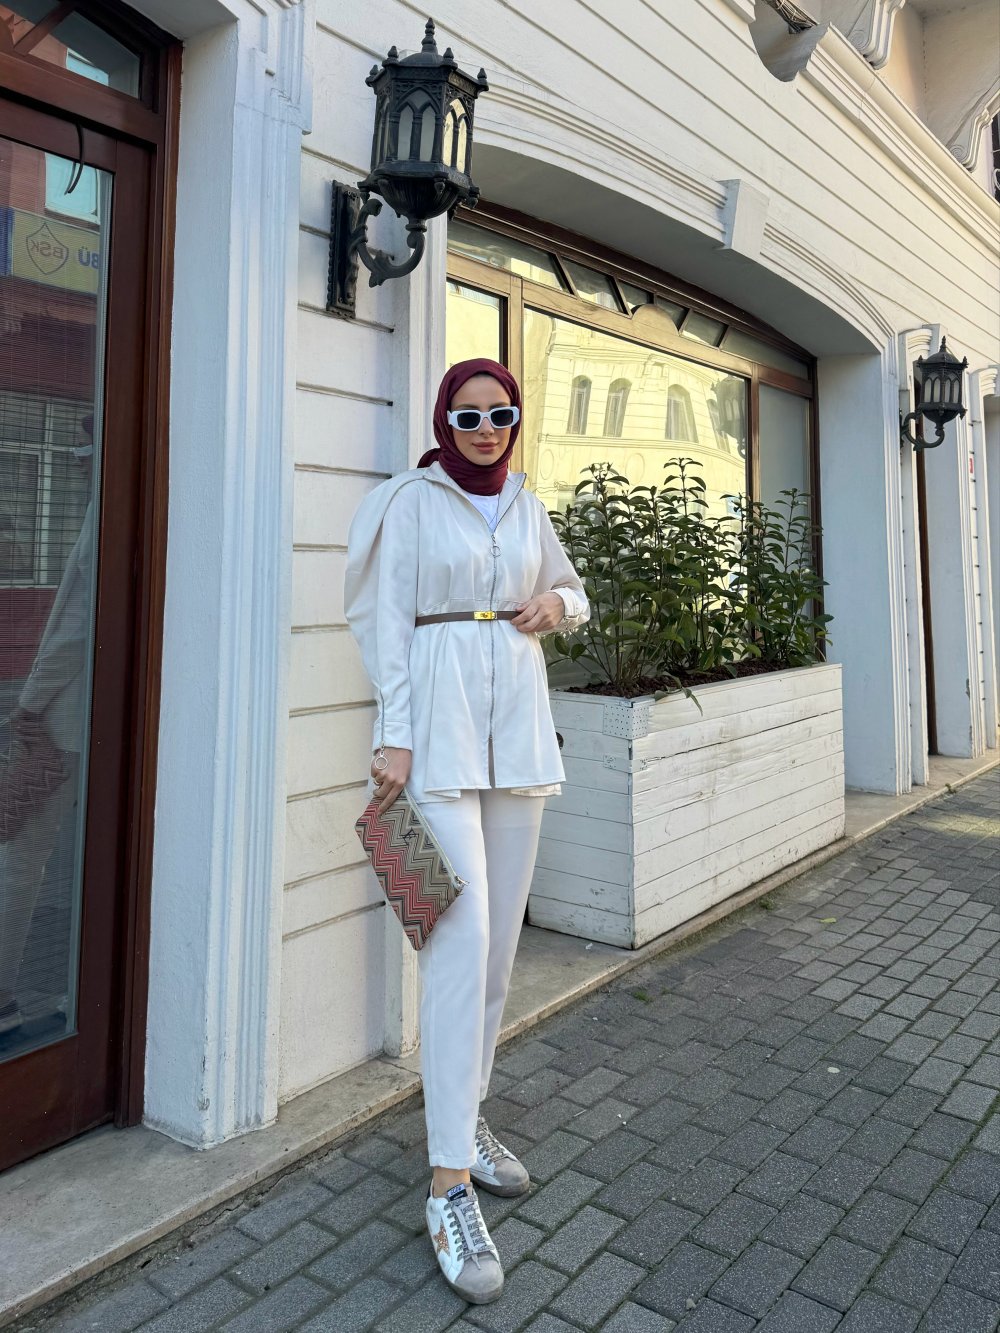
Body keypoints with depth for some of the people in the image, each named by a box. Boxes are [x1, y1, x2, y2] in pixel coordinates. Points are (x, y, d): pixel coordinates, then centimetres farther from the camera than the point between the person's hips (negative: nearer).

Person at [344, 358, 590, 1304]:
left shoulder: (527, 505, 15)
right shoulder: (410, 500, 1)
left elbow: (573, 592, 25)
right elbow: (388, 620, -4)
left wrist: (560, 605, 0)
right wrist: (394, 736, -12)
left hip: (517, 725, 6)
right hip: (441, 726, -5)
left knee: (500, 934, 8)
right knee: (462, 938, -12)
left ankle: (463, 1114, 27)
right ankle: (450, 1182, -3)